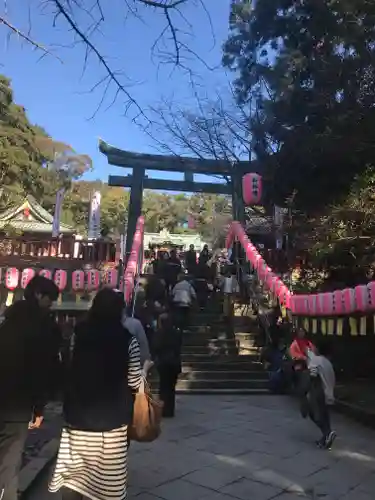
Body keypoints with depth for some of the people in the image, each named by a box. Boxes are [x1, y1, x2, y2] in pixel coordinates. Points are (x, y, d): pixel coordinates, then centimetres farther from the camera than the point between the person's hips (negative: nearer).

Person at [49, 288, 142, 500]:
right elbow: (135, 382, -7)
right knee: (109, 478, 12)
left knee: (73, 472, 15)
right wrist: (144, 369, 12)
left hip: (78, 414, 3)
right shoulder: (128, 340, -12)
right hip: (112, 417, -3)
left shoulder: (79, 333, -3)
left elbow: (70, 370, 6)